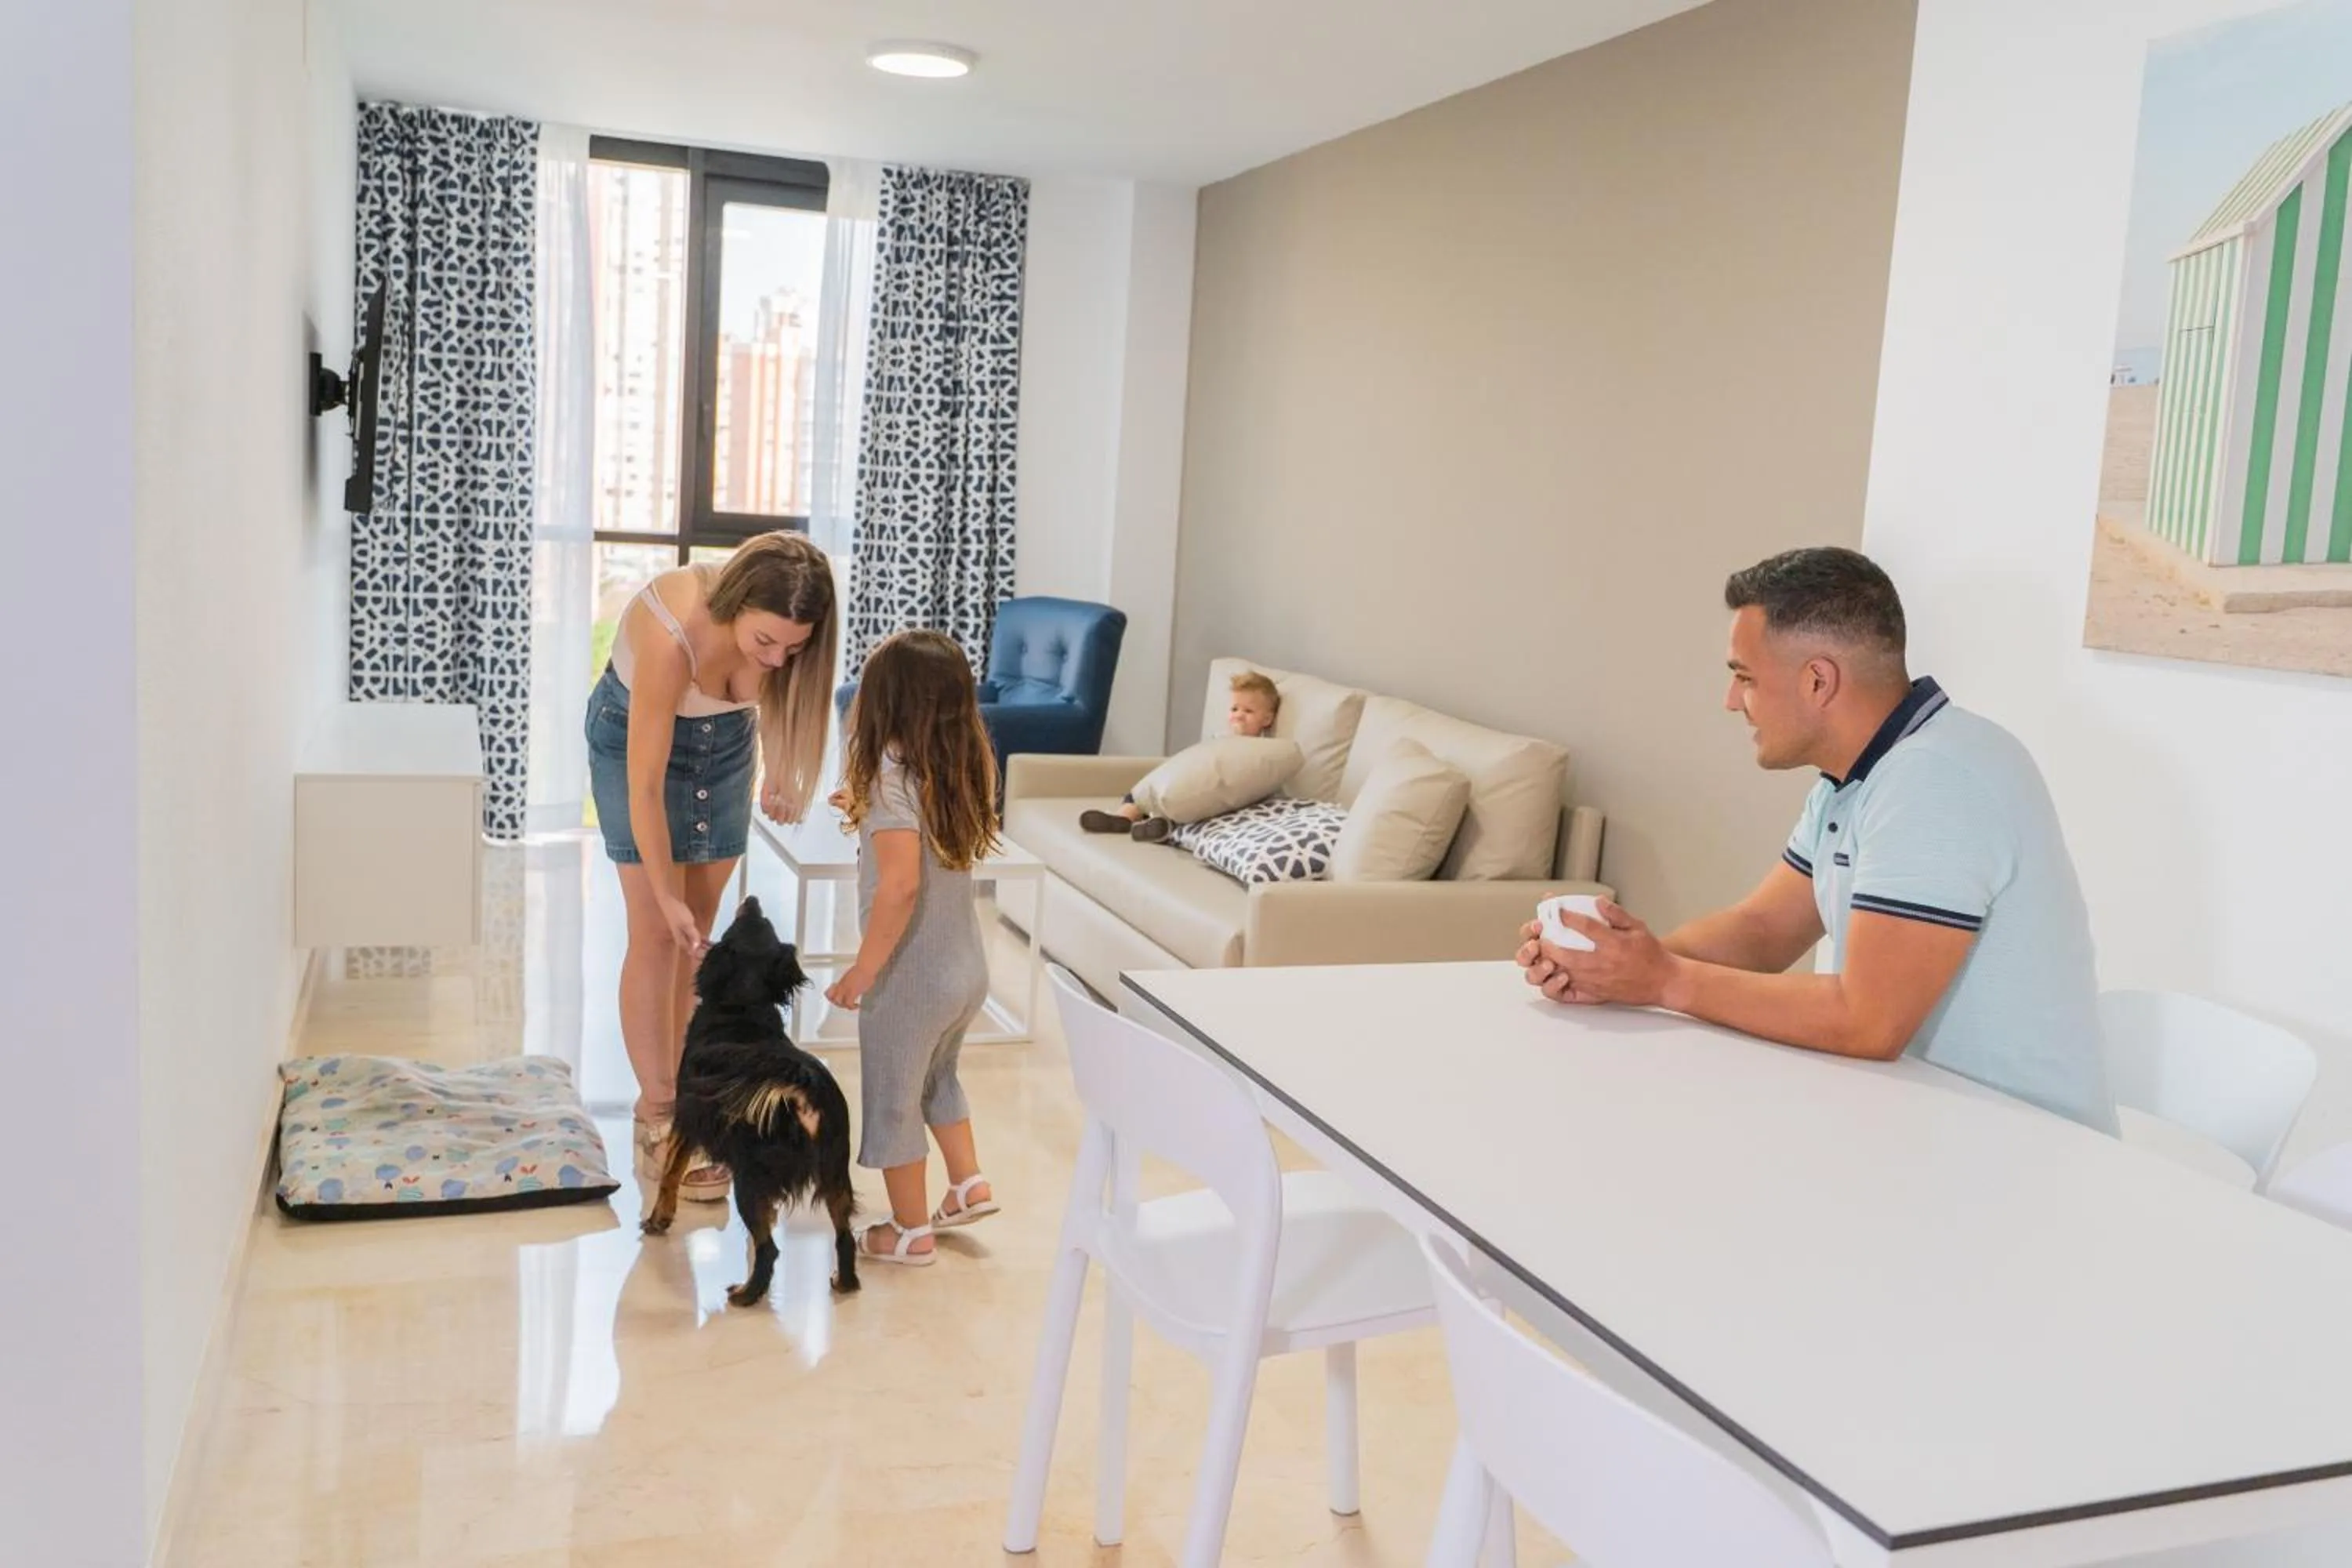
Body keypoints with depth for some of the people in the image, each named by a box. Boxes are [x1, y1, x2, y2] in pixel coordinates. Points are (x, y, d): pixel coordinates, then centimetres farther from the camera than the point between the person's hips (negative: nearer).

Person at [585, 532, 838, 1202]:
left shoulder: (775, 628, -26)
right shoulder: (673, 633, -40)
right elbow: (645, 786, -32)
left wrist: (777, 769, 4)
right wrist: (666, 895, -27)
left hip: (725, 740, 5)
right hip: (634, 734, -4)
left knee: (697, 932, 6)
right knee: (658, 933, -9)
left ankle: (674, 1092, 18)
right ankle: (657, 1123, -2)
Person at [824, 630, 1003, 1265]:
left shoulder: (892, 774, -21)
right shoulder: (962, 770, 1)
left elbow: (901, 883, -31)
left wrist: (863, 971, -24)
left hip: (912, 973, -7)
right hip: (967, 967, 7)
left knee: (892, 1097, 12)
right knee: (938, 1076, 30)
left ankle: (910, 1231, 24)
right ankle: (969, 1183, 31)